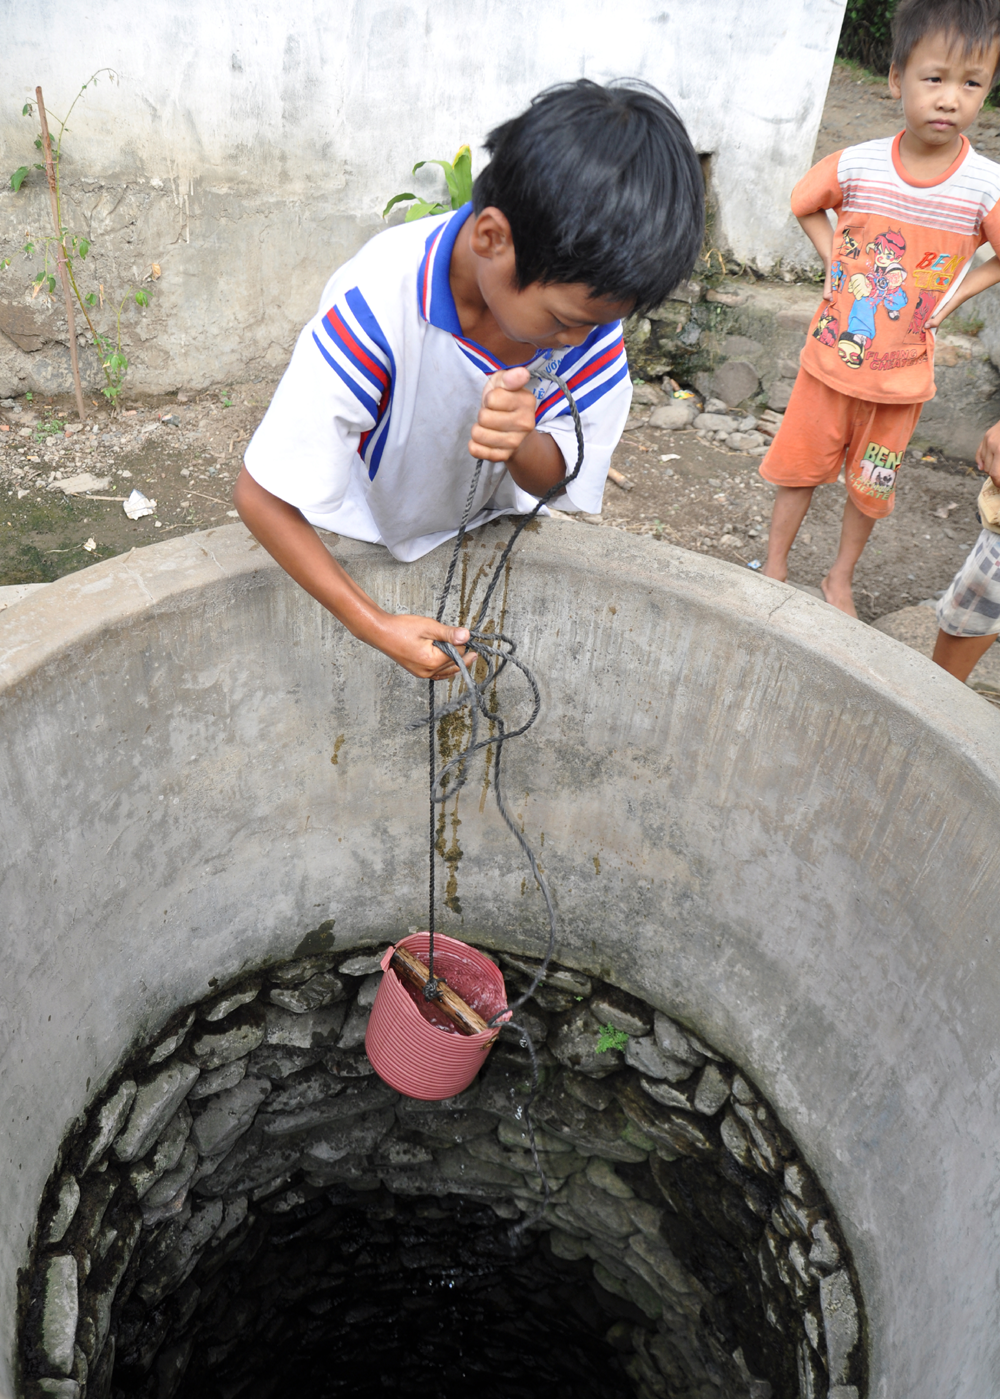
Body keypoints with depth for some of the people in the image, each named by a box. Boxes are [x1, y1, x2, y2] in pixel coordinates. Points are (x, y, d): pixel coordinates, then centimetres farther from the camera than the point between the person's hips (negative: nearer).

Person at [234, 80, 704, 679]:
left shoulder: (585, 293, -24)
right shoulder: (377, 313, -38)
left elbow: (548, 478, -17)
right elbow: (262, 497, -32)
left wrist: (518, 443, -42)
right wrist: (377, 626, -34)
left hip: (488, 534, 4)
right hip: (364, 552, -3)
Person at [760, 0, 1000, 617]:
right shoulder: (855, 166, -12)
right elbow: (804, 205, 8)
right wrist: (836, 265, -1)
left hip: (902, 376, 0)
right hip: (831, 357, 0)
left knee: (870, 484, 15)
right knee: (800, 465, 12)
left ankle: (841, 578, 35)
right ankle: (774, 567, 30)